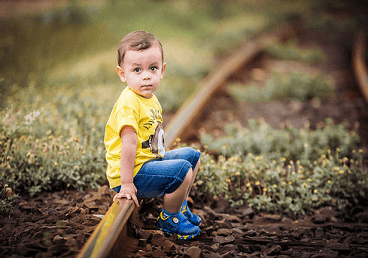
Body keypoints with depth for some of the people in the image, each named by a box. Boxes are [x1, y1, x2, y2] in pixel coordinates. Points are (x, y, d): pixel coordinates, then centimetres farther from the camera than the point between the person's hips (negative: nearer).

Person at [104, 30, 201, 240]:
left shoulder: (151, 100, 9)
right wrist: (126, 184, -30)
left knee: (192, 155, 20)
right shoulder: (129, 103, -23)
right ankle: (169, 220, -1)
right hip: (135, 172, -11)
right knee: (182, 170, -25)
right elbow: (129, 143, -28)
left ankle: (179, 206, 30)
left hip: (151, 160, 11)